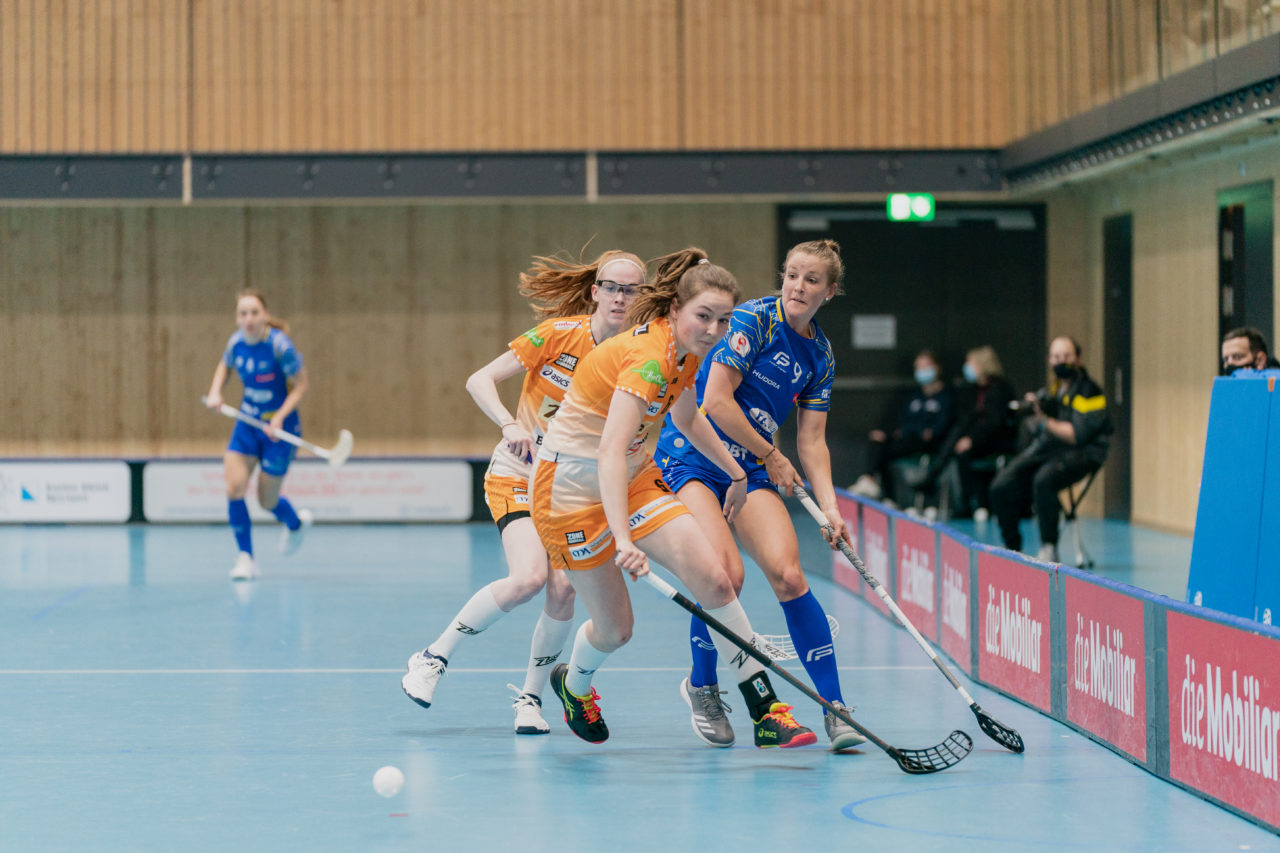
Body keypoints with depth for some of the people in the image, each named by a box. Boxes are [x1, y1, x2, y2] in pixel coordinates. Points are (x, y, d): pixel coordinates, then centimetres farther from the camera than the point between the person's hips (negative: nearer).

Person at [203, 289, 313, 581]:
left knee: (267, 501, 5)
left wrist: (279, 418, -25)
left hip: (278, 428, -4)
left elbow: (300, 385, -14)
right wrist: (215, 392, -4)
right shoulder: (236, 342, -7)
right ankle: (245, 558, -1)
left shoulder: (279, 345, -22)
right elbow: (225, 367, 16)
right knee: (234, 488, -14)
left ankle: (296, 522, 42)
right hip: (247, 423, 4)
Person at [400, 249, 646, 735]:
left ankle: (530, 697, 5)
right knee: (529, 577, -25)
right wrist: (510, 425, -26)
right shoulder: (559, 334, -13)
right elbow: (479, 380, -10)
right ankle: (434, 658, -7)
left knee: (563, 589, -18)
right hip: (519, 474, -3)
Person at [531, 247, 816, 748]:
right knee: (615, 627, 2)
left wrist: (736, 472, 27)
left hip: (634, 476, 8)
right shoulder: (650, 357, -29)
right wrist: (623, 540, -49)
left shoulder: (687, 352, -1)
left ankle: (765, 712, -7)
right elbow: (610, 453, -39)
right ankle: (573, 684, 38)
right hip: (572, 486, -7)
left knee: (713, 578, -12)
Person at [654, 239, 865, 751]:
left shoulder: (820, 356, 8)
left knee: (787, 575, -17)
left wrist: (829, 508, -3)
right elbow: (716, 401, -17)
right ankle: (702, 686, 3)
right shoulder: (753, 319, -12)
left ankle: (834, 708, -9)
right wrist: (771, 456, -7)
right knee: (725, 573, -25)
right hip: (690, 459, -5)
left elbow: (811, 441, 10)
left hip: (751, 474, 5)